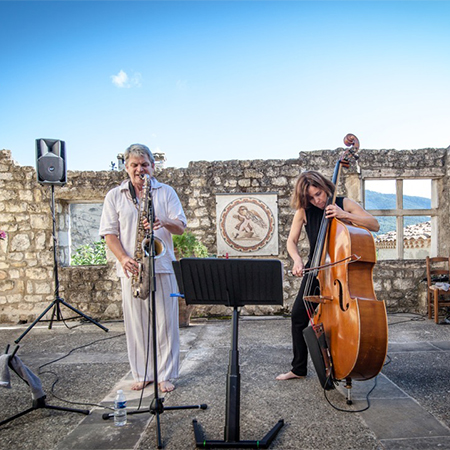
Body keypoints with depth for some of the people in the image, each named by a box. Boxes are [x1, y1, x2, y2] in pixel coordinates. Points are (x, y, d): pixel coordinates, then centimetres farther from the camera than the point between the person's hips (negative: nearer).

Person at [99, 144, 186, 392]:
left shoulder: (166, 192, 8)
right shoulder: (114, 196, 10)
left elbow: (180, 227, 2)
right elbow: (109, 233, 4)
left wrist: (164, 222, -20)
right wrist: (124, 258, -13)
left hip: (162, 267, 0)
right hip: (131, 269, 1)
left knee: (166, 322, 2)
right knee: (136, 324, 7)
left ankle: (165, 375, 15)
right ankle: (141, 374, 22)